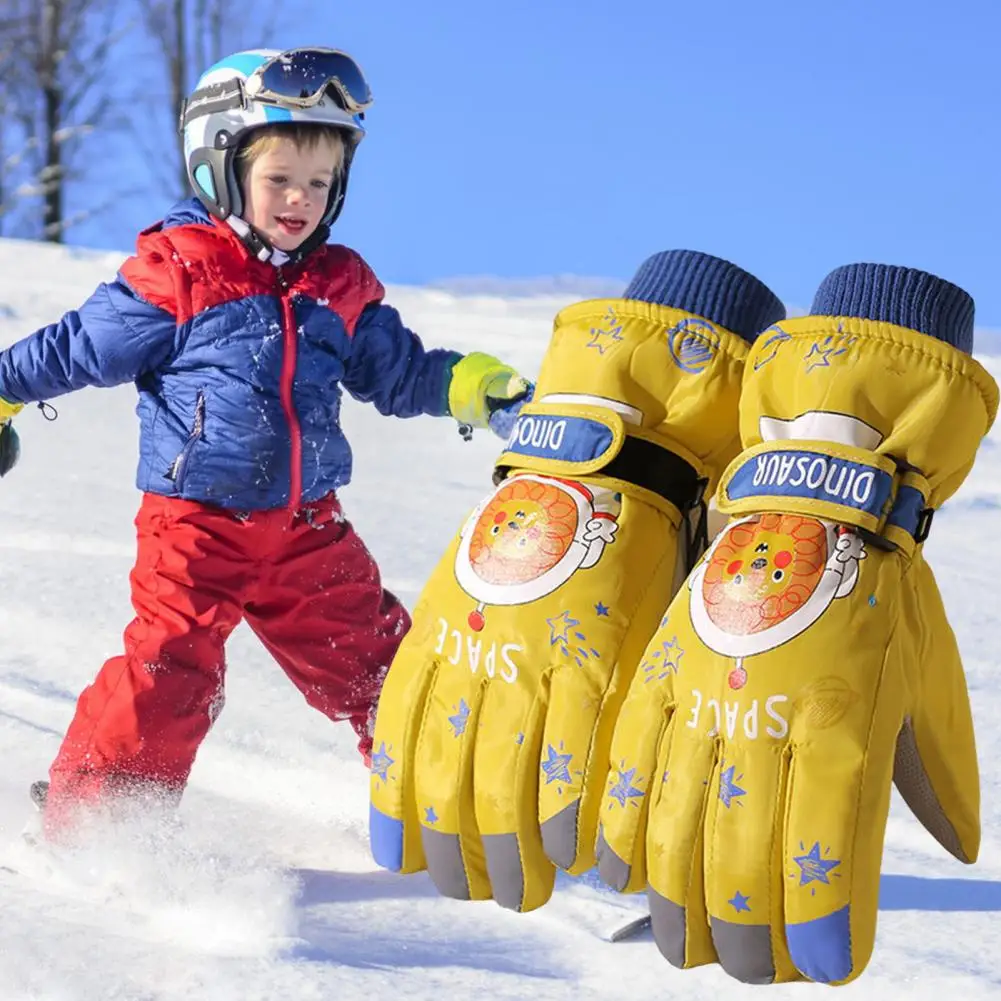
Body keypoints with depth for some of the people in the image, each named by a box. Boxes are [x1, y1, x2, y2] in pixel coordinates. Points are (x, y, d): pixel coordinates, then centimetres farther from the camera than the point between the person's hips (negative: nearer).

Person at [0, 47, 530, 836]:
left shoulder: (341, 285, 7)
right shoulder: (178, 270, -8)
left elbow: (394, 370, 18)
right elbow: (82, 346, -1)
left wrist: (463, 384, 2)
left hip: (308, 526, 5)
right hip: (196, 524, -5)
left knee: (371, 660, 12)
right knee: (169, 670, -11)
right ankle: (87, 817, 2)